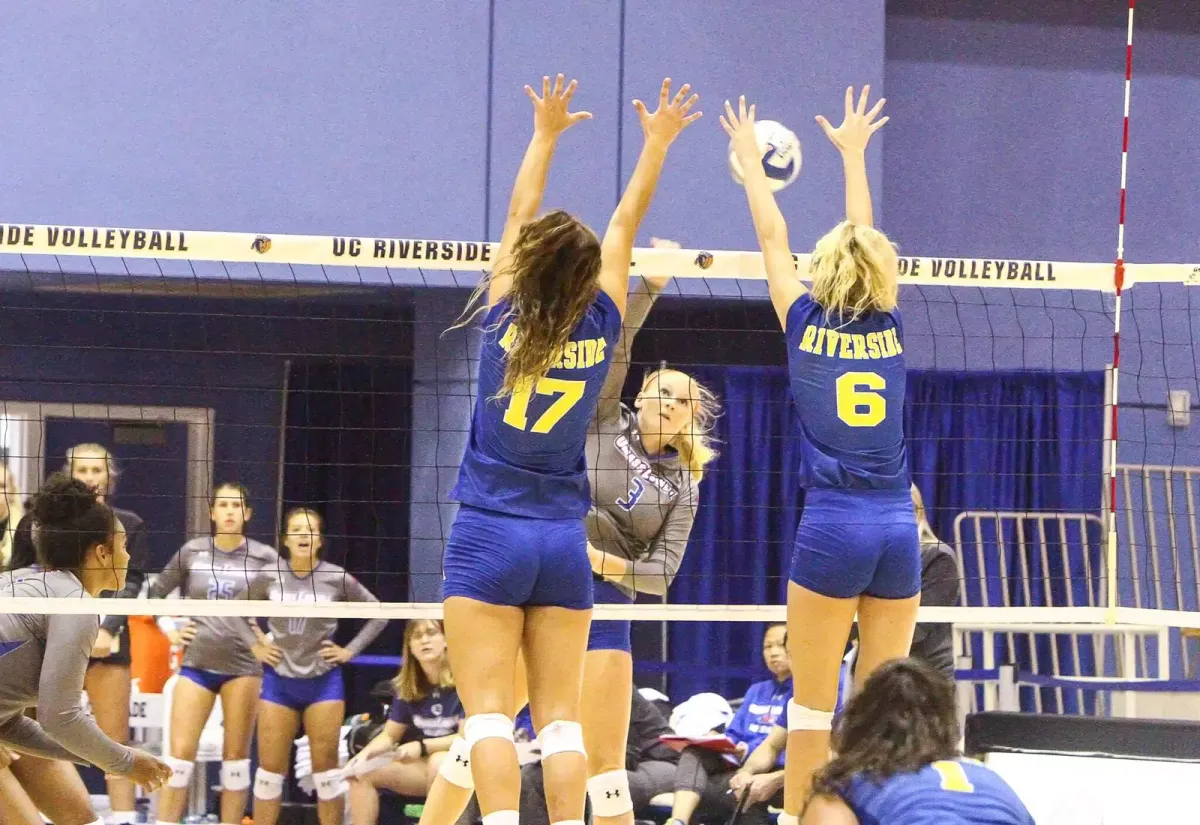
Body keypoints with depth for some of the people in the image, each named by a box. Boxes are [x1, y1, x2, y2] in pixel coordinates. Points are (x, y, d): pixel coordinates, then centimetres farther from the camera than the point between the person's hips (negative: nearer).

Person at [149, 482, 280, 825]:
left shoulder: (264, 558, -1)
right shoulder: (191, 552, 3)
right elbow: (156, 593, 16)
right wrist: (170, 630, 6)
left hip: (243, 665, -1)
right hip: (197, 664, 1)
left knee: (236, 757, 4)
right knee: (180, 754, -5)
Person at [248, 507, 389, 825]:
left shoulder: (337, 579, -7)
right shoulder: (269, 576, -4)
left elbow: (378, 615, 4)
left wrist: (351, 650, -2)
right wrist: (254, 645, 5)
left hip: (323, 681, -1)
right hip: (279, 680, 1)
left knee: (325, 767, 1)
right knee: (270, 768, 3)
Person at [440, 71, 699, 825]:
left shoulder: (505, 319, -5)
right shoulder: (601, 331, -2)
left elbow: (518, 214, 8)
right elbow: (625, 226, 10)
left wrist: (546, 135, 19)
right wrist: (657, 143, 20)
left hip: (490, 535, -2)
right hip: (564, 540, 2)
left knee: (489, 710, -8)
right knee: (560, 716, 3)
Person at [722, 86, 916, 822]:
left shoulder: (807, 325, 0)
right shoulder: (888, 324, 8)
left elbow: (773, 238, 15)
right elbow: (866, 240, 24)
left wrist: (751, 160, 29)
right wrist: (854, 153, 38)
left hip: (832, 527, -3)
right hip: (898, 528, 3)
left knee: (814, 703, 1)